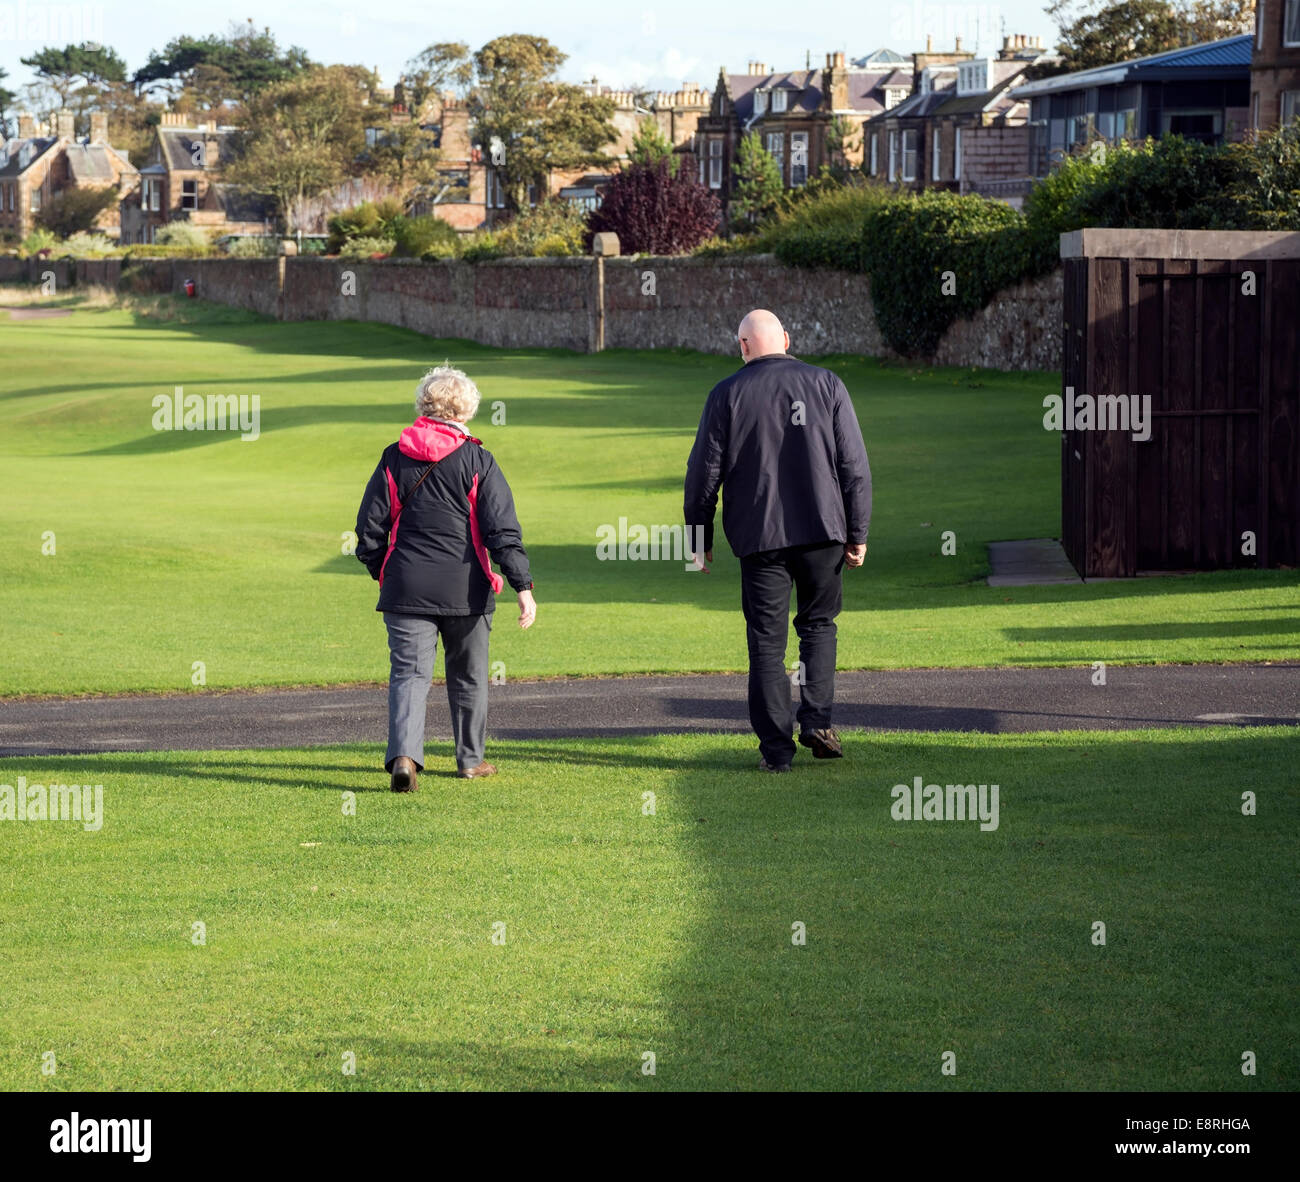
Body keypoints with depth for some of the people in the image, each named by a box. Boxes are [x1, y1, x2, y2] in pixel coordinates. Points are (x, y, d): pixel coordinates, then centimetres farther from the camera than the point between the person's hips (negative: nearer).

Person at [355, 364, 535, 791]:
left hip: (406, 586, 1)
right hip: (465, 590, -1)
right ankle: (471, 759, 27)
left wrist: (382, 572, 20)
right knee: (468, 675, 16)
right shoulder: (476, 461, -4)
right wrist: (523, 586, -7)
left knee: (408, 672, -2)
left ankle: (403, 753, -25)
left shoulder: (394, 457, 2)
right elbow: (503, 530, -8)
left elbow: (370, 529, 5)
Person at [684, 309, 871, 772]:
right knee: (818, 624, 18)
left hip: (758, 537, -1)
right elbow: (855, 466, 2)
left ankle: (776, 746, 2)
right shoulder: (826, 385, 2)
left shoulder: (727, 395, -1)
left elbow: (704, 472, 1)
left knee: (767, 640, 5)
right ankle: (817, 721, 3)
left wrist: (699, 539, 10)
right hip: (822, 529, 1)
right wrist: (857, 533, 7)